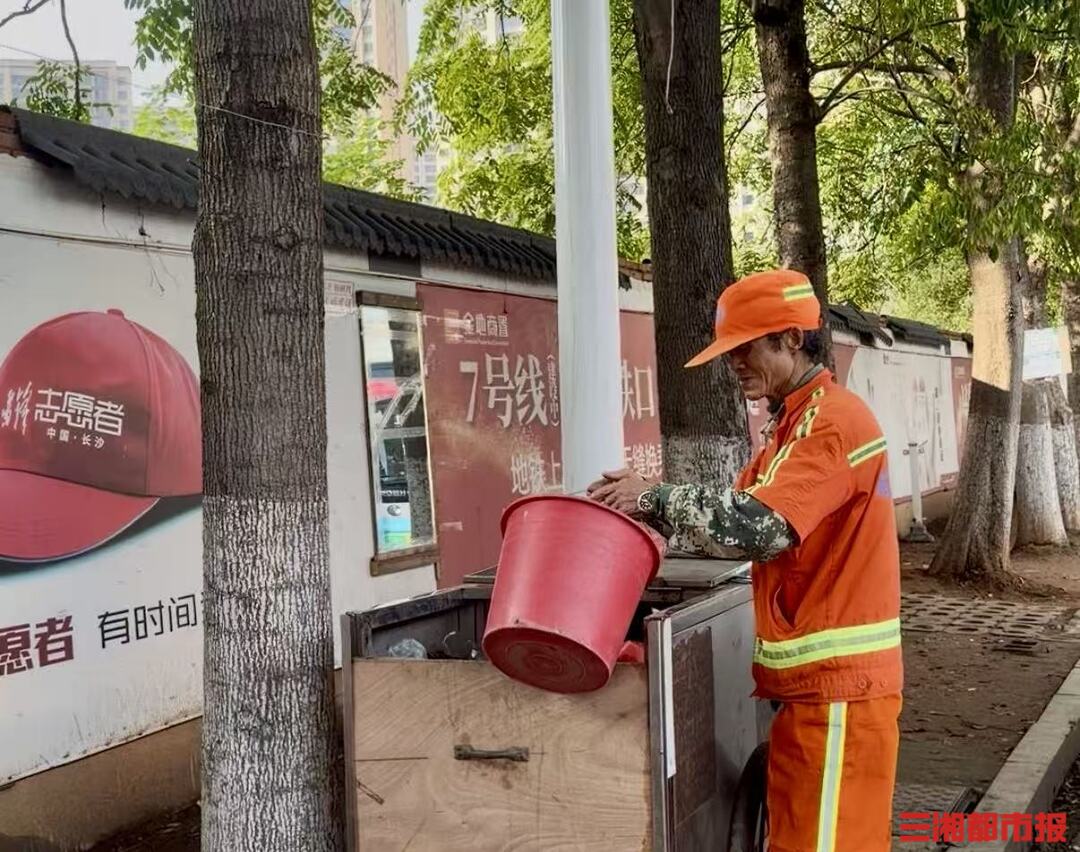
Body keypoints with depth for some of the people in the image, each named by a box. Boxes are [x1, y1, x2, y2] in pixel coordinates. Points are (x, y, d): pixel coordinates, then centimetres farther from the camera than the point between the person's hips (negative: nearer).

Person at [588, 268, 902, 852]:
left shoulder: (833, 420, -17)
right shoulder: (793, 424, 17)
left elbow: (758, 526, -28)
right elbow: (740, 517, 15)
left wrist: (655, 497, -17)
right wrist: (648, 518, 3)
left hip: (837, 684, -10)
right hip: (812, 679, 10)